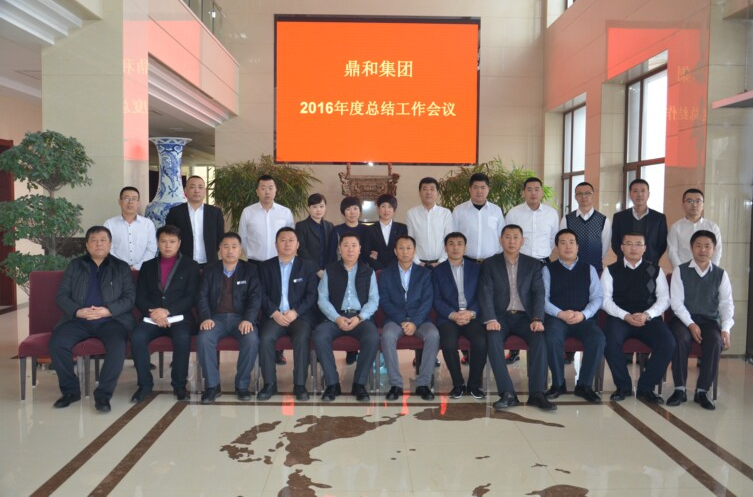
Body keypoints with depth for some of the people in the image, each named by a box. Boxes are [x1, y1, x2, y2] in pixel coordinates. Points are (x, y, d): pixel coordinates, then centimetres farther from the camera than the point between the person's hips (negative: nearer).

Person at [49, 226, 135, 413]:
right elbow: (61, 295, 9)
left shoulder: (121, 267, 12)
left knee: (117, 347, -33)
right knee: (56, 342, -25)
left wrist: (108, 311, -15)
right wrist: (77, 311, -11)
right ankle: (70, 390, -6)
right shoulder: (75, 265, 17)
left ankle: (103, 394, -21)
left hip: (111, 319, -2)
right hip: (79, 319, 2)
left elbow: (130, 297, 3)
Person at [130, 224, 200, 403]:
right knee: (137, 336, -28)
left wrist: (167, 311, -14)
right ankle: (145, 384, -12)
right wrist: (153, 313, -11)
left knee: (182, 337, -34)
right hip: (152, 318, 3)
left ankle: (179, 384, -15)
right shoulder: (148, 266, 18)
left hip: (179, 317, -2)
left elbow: (191, 298, -1)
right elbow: (140, 297, 10)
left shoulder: (191, 265, 9)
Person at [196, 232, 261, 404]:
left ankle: (242, 385, -12)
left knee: (252, 340, -32)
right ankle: (212, 385, -14)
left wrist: (248, 319, -18)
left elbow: (255, 298, -1)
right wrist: (205, 317, -14)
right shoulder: (210, 270, 14)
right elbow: (202, 297, 5)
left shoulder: (250, 270, 9)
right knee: (204, 339, -30)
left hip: (241, 317, -1)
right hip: (216, 318, 1)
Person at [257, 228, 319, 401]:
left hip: (300, 315, -1)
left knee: (302, 338, -31)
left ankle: (300, 384, -21)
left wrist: (295, 312, -13)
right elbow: (262, 294, 4)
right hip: (274, 315, 1)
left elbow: (312, 294, 1)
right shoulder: (265, 266, 13)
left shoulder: (308, 266, 10)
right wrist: (274, 313, -12)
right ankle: (269, 383, -14)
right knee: (265, 338, -28)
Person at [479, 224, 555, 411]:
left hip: (524, 316, 1)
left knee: (539, 338, -29)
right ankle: (507, 393, -30)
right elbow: (486, 294, -5)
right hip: (501, 316, -1)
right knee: (493, 338, -32)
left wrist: (537, 319, -16)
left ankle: (536, 393, -25)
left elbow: (539, 293, 1)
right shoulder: (489, 264, 6)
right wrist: (491, 319, -21)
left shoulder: (533, 264, 10)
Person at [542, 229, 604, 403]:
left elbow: (597, 297, 5)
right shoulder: (548, 269, 10)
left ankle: (584, 385, -11)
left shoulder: (589, 269, 15)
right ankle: (558, 383, -10)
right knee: (552, 339, -33)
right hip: (556, 318, -1)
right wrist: (560, 314, -17)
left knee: (598, 339, -29)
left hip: (584, 319, 2)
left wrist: (583, 314, -13)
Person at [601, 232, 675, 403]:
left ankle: (645, 387, -9)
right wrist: (625, 316, -15)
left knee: (668, 343, -27)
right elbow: (605, 299, 1)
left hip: (649, 318, 2)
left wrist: (647, 315, -12)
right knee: (610, 341, -33)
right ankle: (623, 386, -10)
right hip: (619, 317, -1)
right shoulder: (611, 270, 9)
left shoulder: (655, 270, 13)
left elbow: (664, 299, 6)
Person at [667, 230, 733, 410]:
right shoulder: (680, 271, 2)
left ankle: (702, 391, -19)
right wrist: (691, 324, -17)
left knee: (715, 342, -30)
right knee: (680, 340, -33)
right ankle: (680, 389, -19)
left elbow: (726, 303, 2)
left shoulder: (721, 274, 8)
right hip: (684, 319, -1)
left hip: (710, 321, 2)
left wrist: (726, 329, -13)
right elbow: (676, 302, -5)